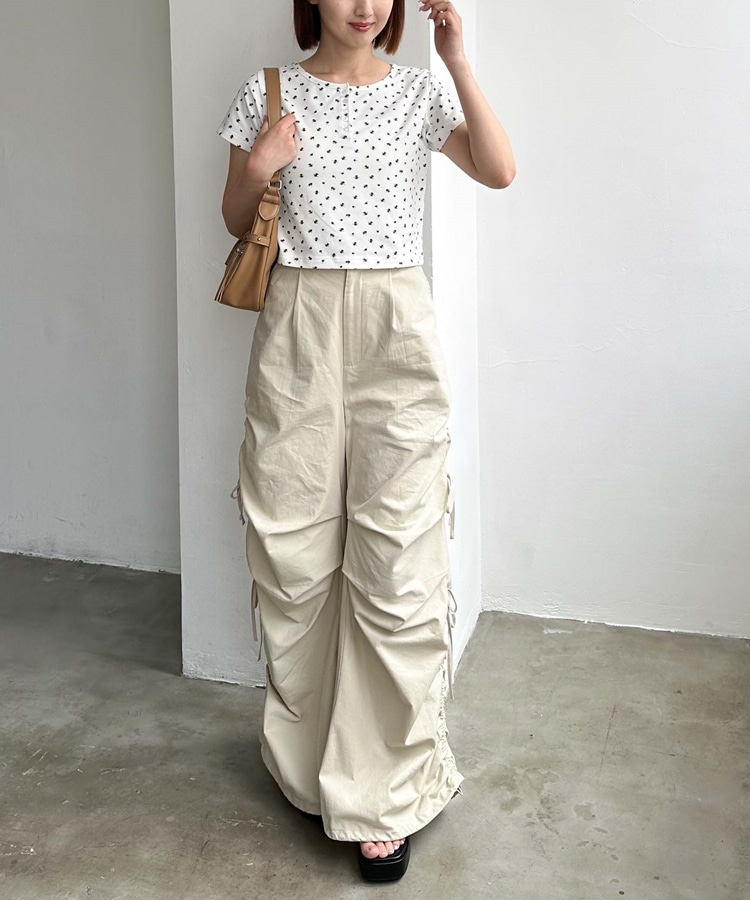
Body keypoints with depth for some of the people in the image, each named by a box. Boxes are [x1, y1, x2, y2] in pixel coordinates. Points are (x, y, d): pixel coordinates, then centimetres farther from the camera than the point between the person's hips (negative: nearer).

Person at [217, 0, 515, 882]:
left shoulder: (421, 91, 7)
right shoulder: (268, 93, 8)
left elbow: (499, 171, -7)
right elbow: (236, 221, 13)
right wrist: (258, 167, -7)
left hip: (395, 325, -1)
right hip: (297, 322, 1)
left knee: (397, 554, -5)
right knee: (293, 545, 6)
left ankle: (383, 793, 7)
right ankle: (305, 751, 28)